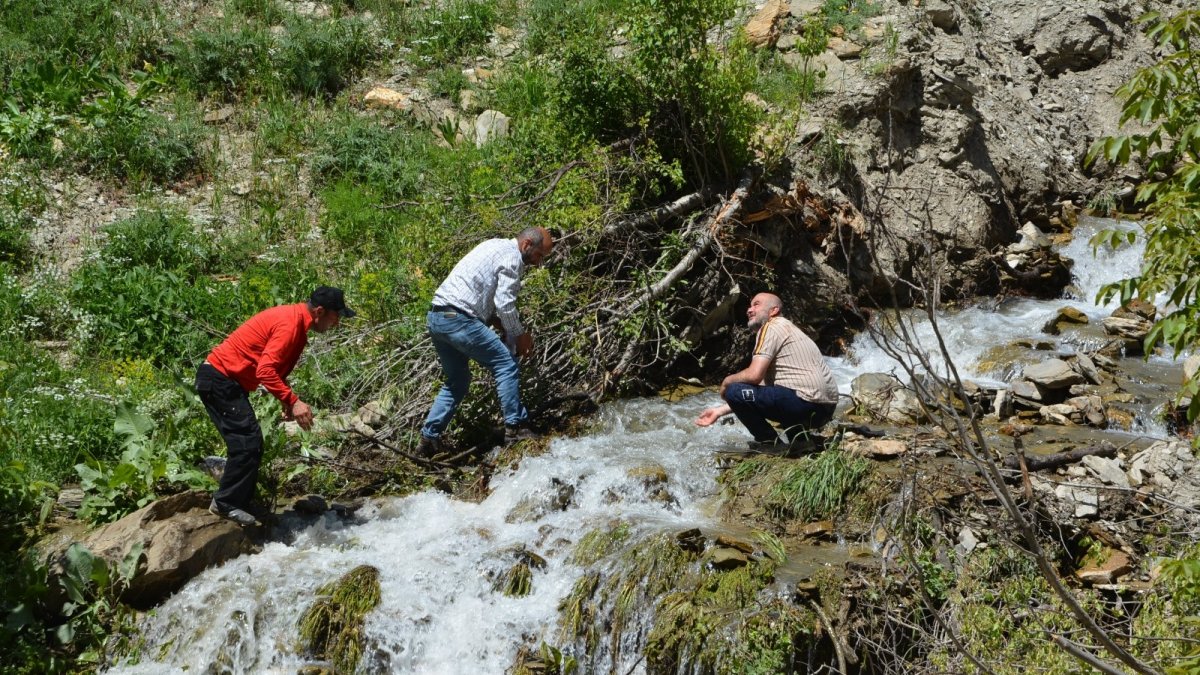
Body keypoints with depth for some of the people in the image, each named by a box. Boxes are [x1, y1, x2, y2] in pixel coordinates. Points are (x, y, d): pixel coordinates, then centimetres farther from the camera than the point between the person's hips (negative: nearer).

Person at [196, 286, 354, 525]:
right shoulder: (289, 324, -21)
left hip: (226, 380, 10)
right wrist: (293, 401, -31)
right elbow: (265, 371, -30)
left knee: (249, 443, 12)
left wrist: (288, 402, 5)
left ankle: (237, 501, 17)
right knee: (248, 442, -12)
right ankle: (226, 503, -5)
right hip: (220, 378, -10)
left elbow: (276, 367, 16)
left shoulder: (295, 320, 10)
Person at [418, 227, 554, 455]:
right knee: (505, 364, -4)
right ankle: (515, 427, -4)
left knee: (456, 381, 18)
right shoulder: (512, 257, -7)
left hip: (437, 317, 10)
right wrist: (519, 335, 0)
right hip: (459, 319, -10)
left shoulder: (495, 246, 22)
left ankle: (429, 438, 15)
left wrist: (501, 324, 16)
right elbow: (505, 303, -13)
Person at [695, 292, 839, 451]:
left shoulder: (771, 327, -4)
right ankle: (798, 436, 15)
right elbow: (763, 381, 24)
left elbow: (754, 375, -16)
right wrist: (721, 411, 23)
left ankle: (772, 444, -3)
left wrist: (727, 382, 5)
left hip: (807, 401, -10)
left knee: (734, 391, -11)